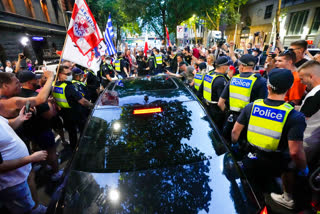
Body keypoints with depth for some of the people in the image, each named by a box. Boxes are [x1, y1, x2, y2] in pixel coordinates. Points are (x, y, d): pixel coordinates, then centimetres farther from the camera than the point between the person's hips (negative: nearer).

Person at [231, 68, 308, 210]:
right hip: (273, 165, 0)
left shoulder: (251, 107, -12)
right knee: (290, 162, 29)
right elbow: (295, 152, -21)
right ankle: (288, 198, 42)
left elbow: (235, 131, -4)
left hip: (249, 162, 1)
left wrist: (234, 144, 16)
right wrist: (303, 169, 0)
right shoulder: (295, 117, -20)